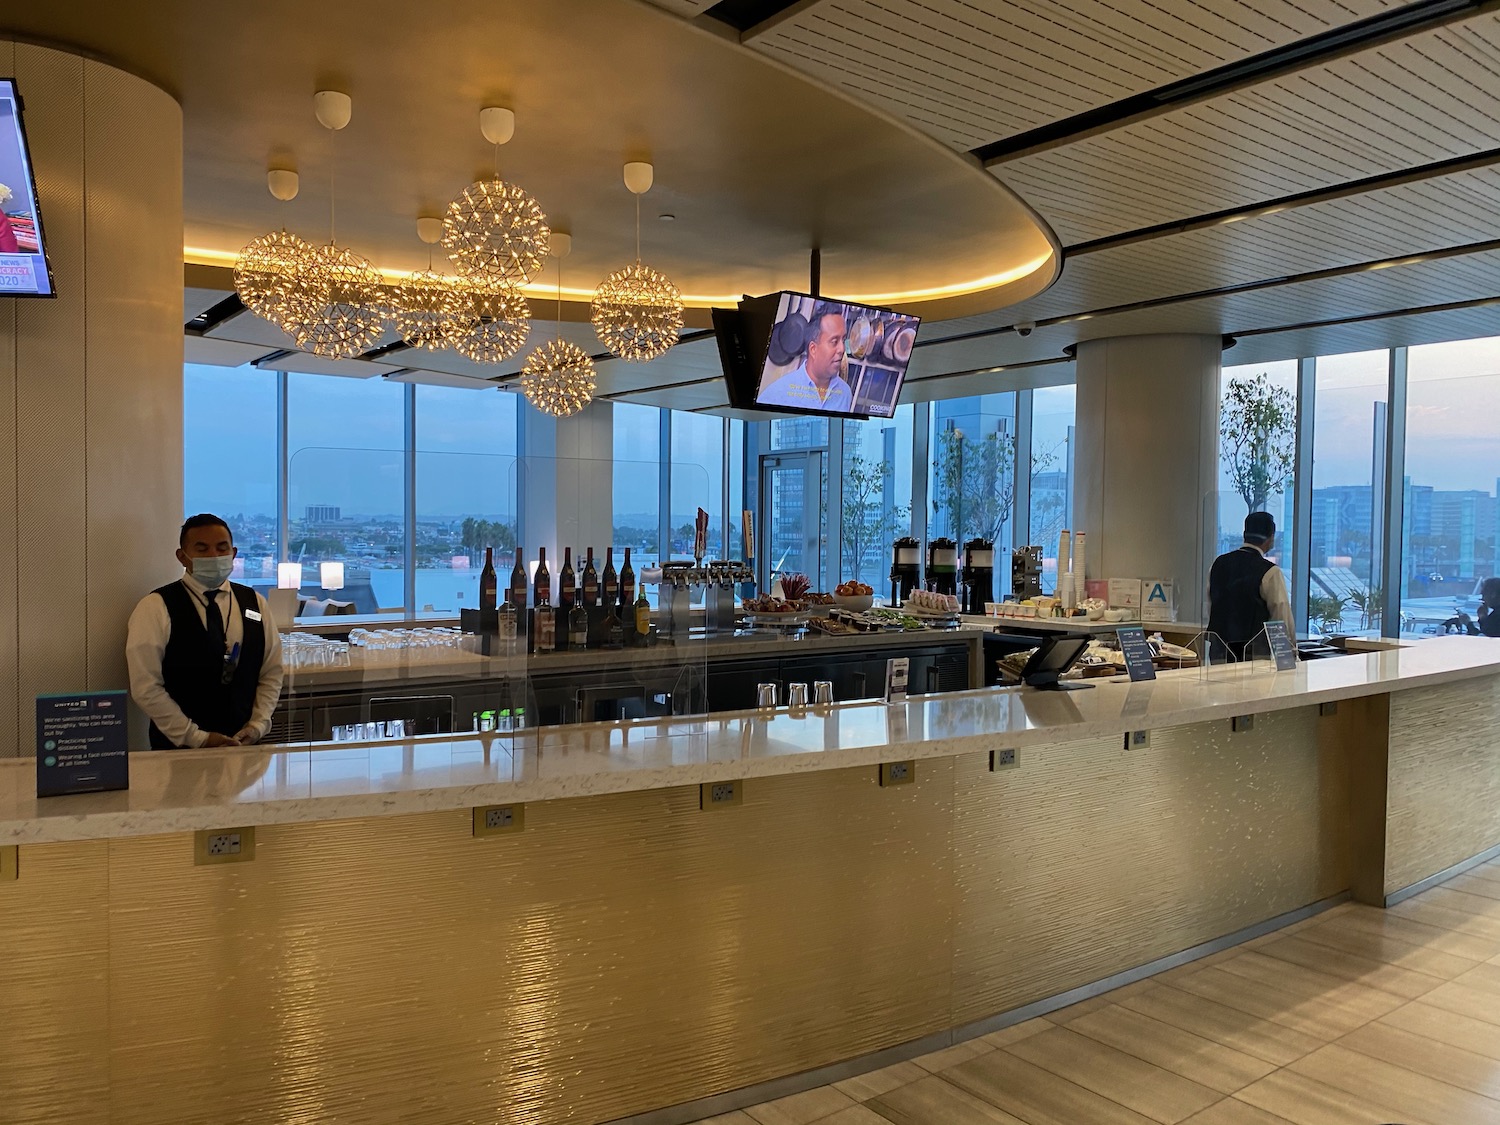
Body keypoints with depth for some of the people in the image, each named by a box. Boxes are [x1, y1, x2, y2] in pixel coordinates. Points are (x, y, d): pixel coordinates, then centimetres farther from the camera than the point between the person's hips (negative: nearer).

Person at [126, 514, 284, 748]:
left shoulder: (255, 603, 5)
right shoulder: (155, 608, -7)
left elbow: (271, 673, 7)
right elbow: (145, 687, -10)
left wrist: (257, 725, -5)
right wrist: (197, 737, -13)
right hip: (179, 747, -3)